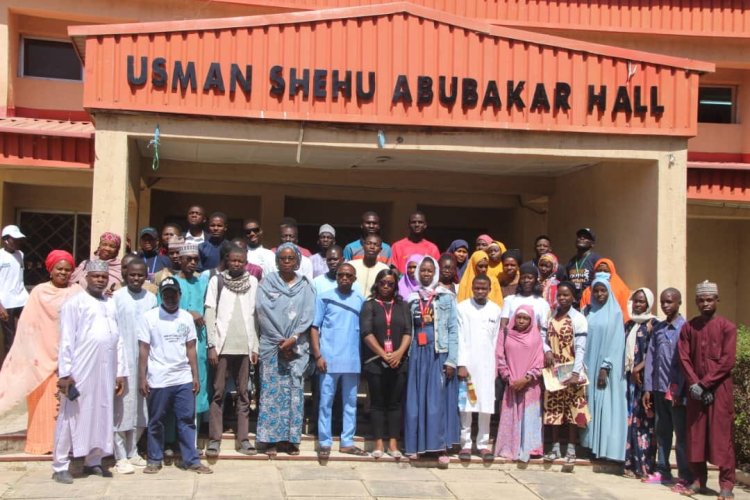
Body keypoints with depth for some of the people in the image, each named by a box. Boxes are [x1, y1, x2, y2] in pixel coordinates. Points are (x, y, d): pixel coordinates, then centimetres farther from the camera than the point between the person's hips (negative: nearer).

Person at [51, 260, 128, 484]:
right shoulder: (75, 303, -2)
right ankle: (60, 466, 6)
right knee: (71, 418, -1)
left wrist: (121, 371, 11)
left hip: (105, 372, 6)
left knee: (101, 417, 9)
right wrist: (65, 372, -14)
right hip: (80, 371, -6)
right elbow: (66, 340, -8)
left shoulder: (111, 304, 15)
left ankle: (93, 462, 20)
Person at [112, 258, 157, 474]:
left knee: (141, 408, 10)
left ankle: (133, 452, 22)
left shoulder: (151, 298, 7)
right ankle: (121, 457, 6)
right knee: (122, 408, -2)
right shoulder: (117, 297, -5)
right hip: (123, 360, -4)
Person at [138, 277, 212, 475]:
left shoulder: (186, 317, 8)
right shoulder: (149, 317, -1)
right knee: (156, 422, 8)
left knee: (187, 421, 4)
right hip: (158, 381, -2)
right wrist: (142, 378, -6)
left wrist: (196, 376, 6)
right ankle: (154, 460, 19)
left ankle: (191, 460, 9)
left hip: (184, 380, 2)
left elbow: (191, 349, 10)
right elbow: (143, 350, -2)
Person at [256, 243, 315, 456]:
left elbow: (308, 315, 1)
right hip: (272, 345, -1)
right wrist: (280, 341, -10)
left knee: (294, 391, 0)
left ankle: (292, 439, 5)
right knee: (271, 391, -2)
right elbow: (264, 312, -3)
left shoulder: (305, 286, 9)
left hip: (297, 346, 1)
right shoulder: (268, 283, 5)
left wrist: (293, 339, -11)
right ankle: (270, 439, 1)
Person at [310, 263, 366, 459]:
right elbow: (314, 328, -1)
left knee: (350, 402, 9)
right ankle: (324, 442, 7)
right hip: (329, 359, -3)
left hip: (352, 360, 3)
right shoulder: (324, 297, -1)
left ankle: (347, 442, 17)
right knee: (326, 402, 1)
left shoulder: (360, 299, 7)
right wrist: (318, 355, -8)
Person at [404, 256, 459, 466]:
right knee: (416, 399, 3)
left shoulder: (447, 297, 3)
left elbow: (453, 329, -1)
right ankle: (416, 445, 9)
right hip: (417, 353, 3)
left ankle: (441, 447, -3)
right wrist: (406, 355, -1)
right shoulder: (413, 298, 11)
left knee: (438, 399, -5)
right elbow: (407, 330, 10)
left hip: (439, 353, -3)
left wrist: (452, 360, -8)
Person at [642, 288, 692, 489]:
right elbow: (650, 358, 9)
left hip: (677, 390, -5)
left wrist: (679, 390, -14)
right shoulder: (658, 328, 11)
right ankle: (662, 471, 22)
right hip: (659, 389, 5)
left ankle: (685, 477, 5)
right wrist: (647, 388, 4)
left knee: (682, 434, 0)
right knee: (662, 432, 13)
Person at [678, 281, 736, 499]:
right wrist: (694, 384, -9)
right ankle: (698, 480, 14)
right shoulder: (688, 327, 9)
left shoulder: (727, 327, -1)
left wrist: (704, 383, -13)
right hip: (695, 389, 3)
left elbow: (728, 360, -8)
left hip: (720, 389, -3)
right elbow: (684, 358, 4)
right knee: (695, 435, 5)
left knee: (721, 436, -4)